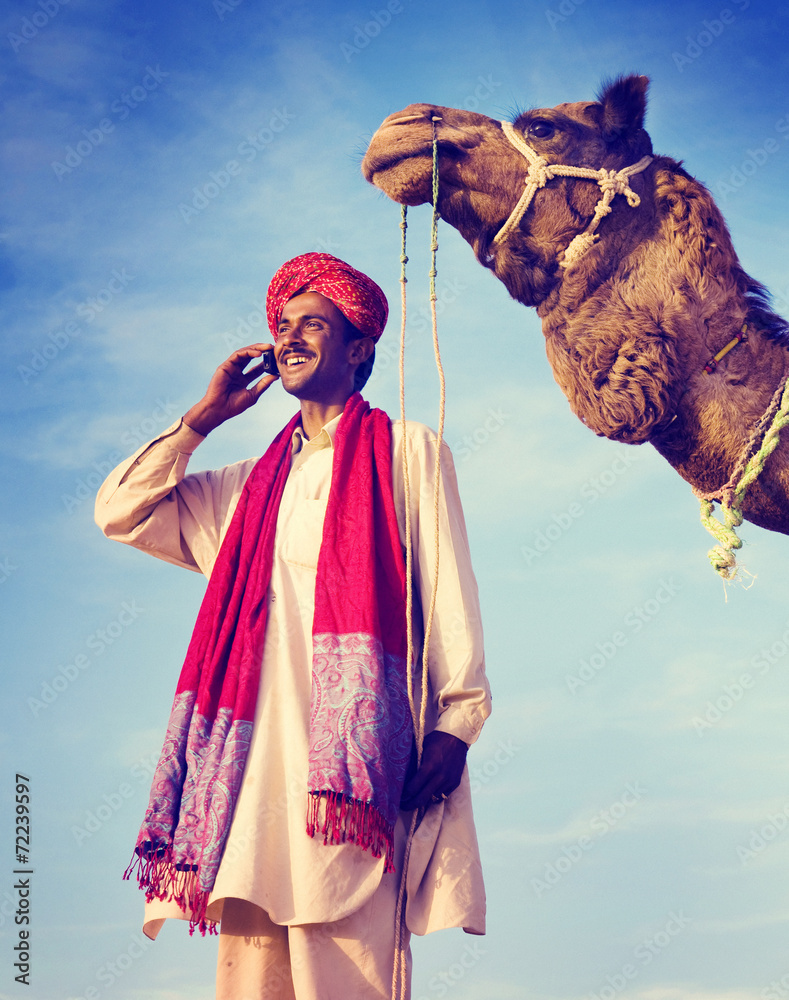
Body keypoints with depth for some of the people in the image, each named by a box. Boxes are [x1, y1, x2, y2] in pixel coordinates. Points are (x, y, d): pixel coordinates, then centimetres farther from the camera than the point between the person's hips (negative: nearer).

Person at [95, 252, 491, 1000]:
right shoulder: (251, 486, 27)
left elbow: (448, 589, 4)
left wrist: (456, 722, -8)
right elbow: (120, 511, 24)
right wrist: (203, 417, 20)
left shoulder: (407, 450, 14)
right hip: (260, 743, 4)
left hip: (355, 741, -4)